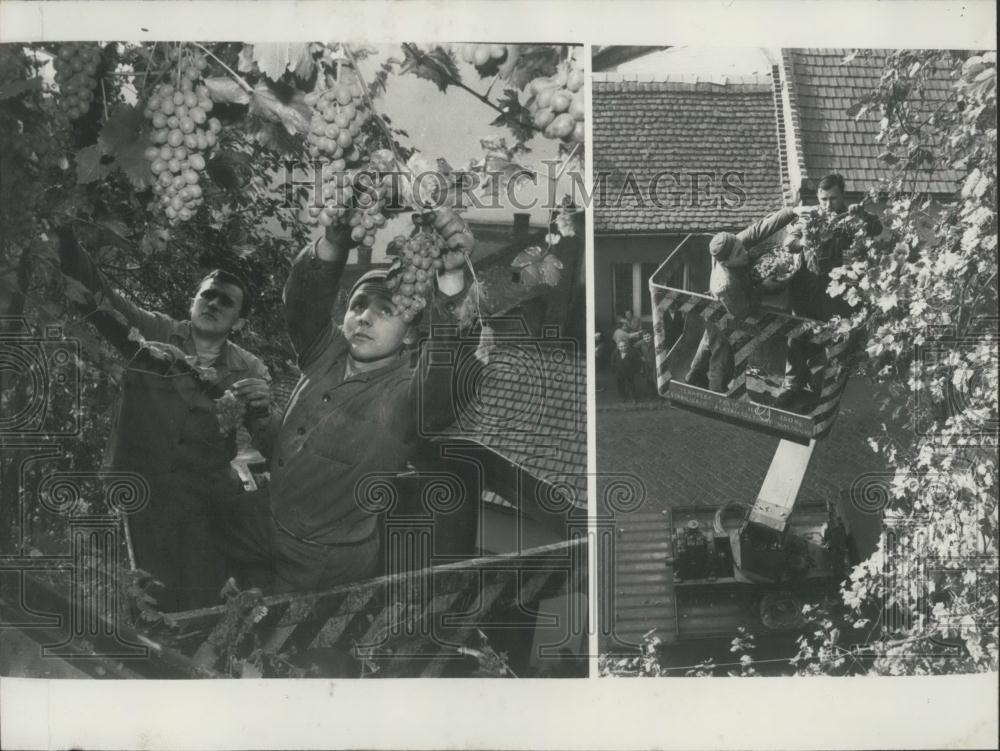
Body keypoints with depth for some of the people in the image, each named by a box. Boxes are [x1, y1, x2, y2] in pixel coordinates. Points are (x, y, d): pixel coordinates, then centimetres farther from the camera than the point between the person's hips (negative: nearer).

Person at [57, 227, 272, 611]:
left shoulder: (250, 371, 8)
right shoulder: (153, 332, 4)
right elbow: (96, 293, -10)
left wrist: (260, 407, -19)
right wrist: (63, 235, -27)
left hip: (210, 491, 1)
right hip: (146, 483, -1)